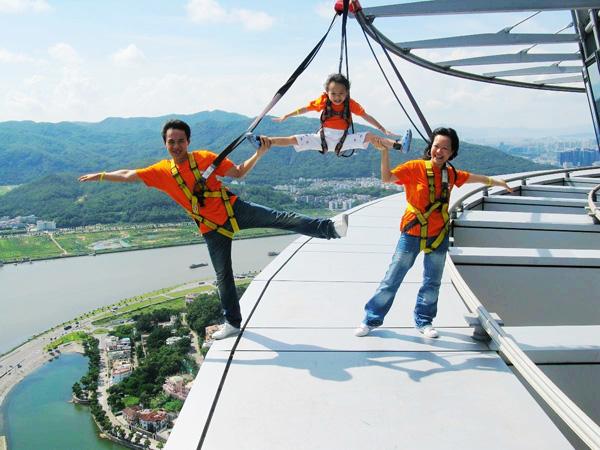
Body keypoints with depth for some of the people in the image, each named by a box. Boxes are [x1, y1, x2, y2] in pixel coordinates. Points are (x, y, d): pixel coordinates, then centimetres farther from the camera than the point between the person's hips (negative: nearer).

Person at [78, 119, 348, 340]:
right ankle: (232, 323, 26)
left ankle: (330, 228, -21)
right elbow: (128, 175, 10)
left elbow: (239, 173, -1)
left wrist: (258, 154, -13)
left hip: (235, 210, -1)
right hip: (212, 229, 1)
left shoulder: (205, 158, -4)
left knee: (279, 219, -19)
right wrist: (100, 176, 11)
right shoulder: (162, 171, 0)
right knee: (223, 276, 10)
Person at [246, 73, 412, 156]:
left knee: (369, 136, -20)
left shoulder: (351, 104, -6)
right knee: (294, 139, -12)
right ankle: (263, 142, -15)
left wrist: (383, 130, -2)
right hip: (323, 137, 1)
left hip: (343, 139, 0)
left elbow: (366, 116, -1)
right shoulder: (322, 101, -5)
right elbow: (305, 109, 5)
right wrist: (285, 117, 9)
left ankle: (399, 145, -28)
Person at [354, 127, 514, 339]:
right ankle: (372, 319, 14)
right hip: (412, 234, -4)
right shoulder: (415, 167, -11)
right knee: (392, 278, 0)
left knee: (432, 281, 13)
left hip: (439, 235, 5)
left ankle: (423, 321, 32)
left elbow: (475, 178, 23)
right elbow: (387, 177, -24)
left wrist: (498, 182, 36)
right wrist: (384, 151, -34)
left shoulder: (451, 174, 5)